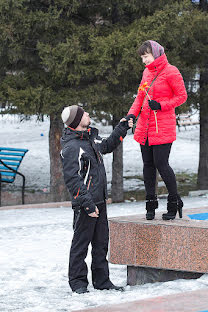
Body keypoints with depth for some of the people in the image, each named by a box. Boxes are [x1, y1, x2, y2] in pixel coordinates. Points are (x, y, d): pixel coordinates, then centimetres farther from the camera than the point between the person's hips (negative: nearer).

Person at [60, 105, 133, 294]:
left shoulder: (91, 137, 9)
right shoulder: (71, 148, -17)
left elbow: (107, 146, 33)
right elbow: (72, 179, -20)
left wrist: (122, 129, 27)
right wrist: (88, 204, -23)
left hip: (100, 201, 8)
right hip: (85, 204, -8)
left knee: (101, 242, 13)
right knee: (81, 243, 1)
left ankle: (102, 280, 21)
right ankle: (78, 282, 11)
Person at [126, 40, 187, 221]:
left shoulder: (170, 72, -7)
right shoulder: (147, 72, 14)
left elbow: (181, 96, -6)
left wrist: (161, 105, -16)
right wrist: (132, 113, 2)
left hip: (163, 127, -7)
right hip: (145, 128, 7)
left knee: (161, 164, -9)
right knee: (148, 164, 7)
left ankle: (174, 204, 5)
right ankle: (151, 203, 15)